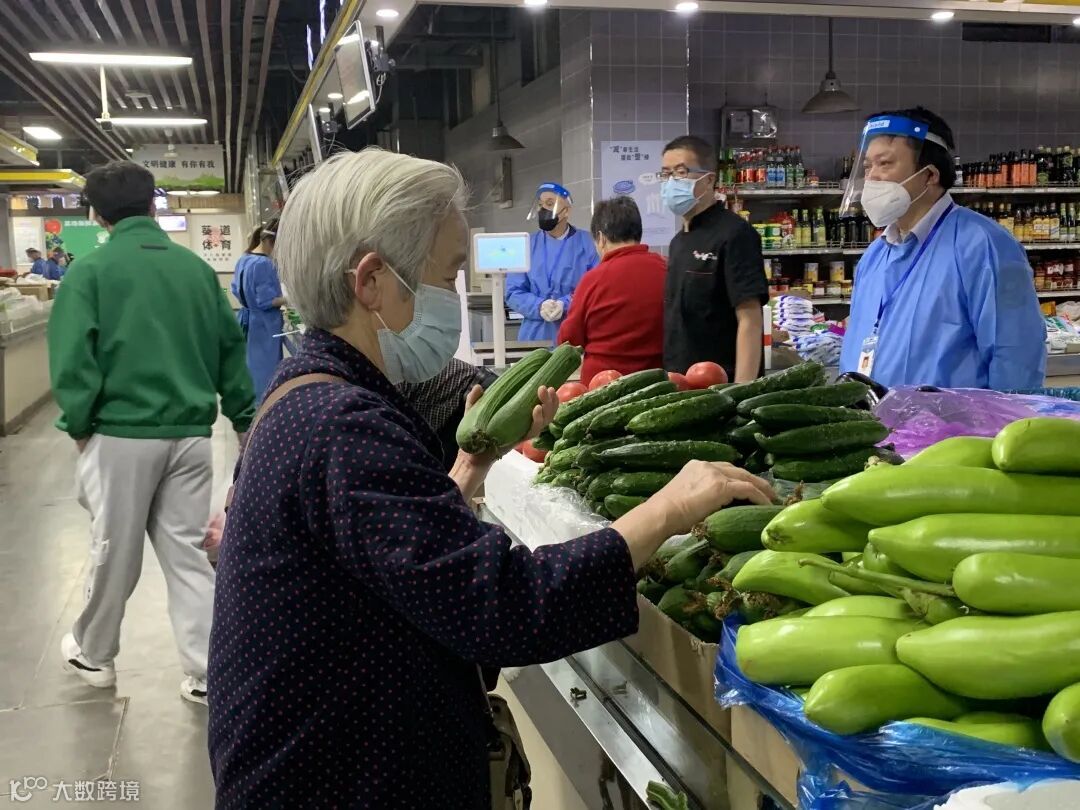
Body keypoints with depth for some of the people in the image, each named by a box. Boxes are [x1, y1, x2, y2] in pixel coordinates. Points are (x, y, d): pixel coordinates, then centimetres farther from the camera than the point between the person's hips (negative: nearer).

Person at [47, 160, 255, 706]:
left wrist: (77, 426, 2)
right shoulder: (197, 268, 6)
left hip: (122, 434, -3)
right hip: (190, 433, 3)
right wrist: (243, 418, 18)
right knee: (188, 552, 9)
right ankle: (208, 675, 9)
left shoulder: (90, 271, -5)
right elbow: (231, 348, 10)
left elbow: (73, 359, -10)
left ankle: (94, 655, 34)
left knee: (114, 551, 13)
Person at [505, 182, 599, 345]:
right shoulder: (528, 245, 9)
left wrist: (566, 305, -18)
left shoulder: (586, 243, 2)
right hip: (536, 335, 2)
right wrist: (539, 307, -14)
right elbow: (513, 292, 4)